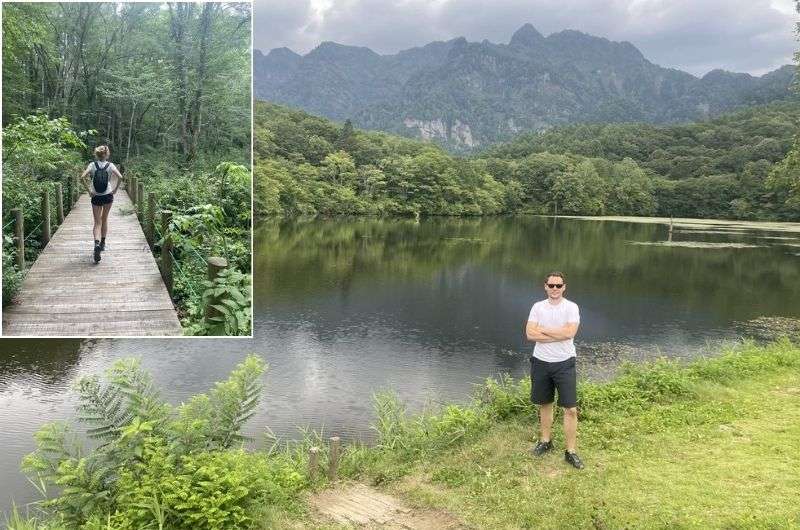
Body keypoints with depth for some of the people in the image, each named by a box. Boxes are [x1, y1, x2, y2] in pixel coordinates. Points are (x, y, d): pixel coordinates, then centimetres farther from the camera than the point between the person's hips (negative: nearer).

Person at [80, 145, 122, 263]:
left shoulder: (92, 165, -3)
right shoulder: (110, 165, -4)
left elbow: (82, 177, -14)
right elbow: (120, 177, -16)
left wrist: (89, 191, -6)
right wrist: (115, 189, -5)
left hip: (96, 197, 0)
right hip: (108, 196, 0)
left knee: (97, 222, 1)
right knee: (104, 219, 20)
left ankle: (97, 243, -22)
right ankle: (103, 243, 27)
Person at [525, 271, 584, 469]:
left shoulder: (571, 307, -5)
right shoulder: (537, 307, 1)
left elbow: (569, 332, -20)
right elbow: (530, 334, -11)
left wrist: (542, 329, -12)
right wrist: (558, 335, -17)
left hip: (564, 363, -2)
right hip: (541, 363, 3)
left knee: (571, 409, -3)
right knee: (545, 404, 16)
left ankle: (571, 451, 7)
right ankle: (545, 441, 32)